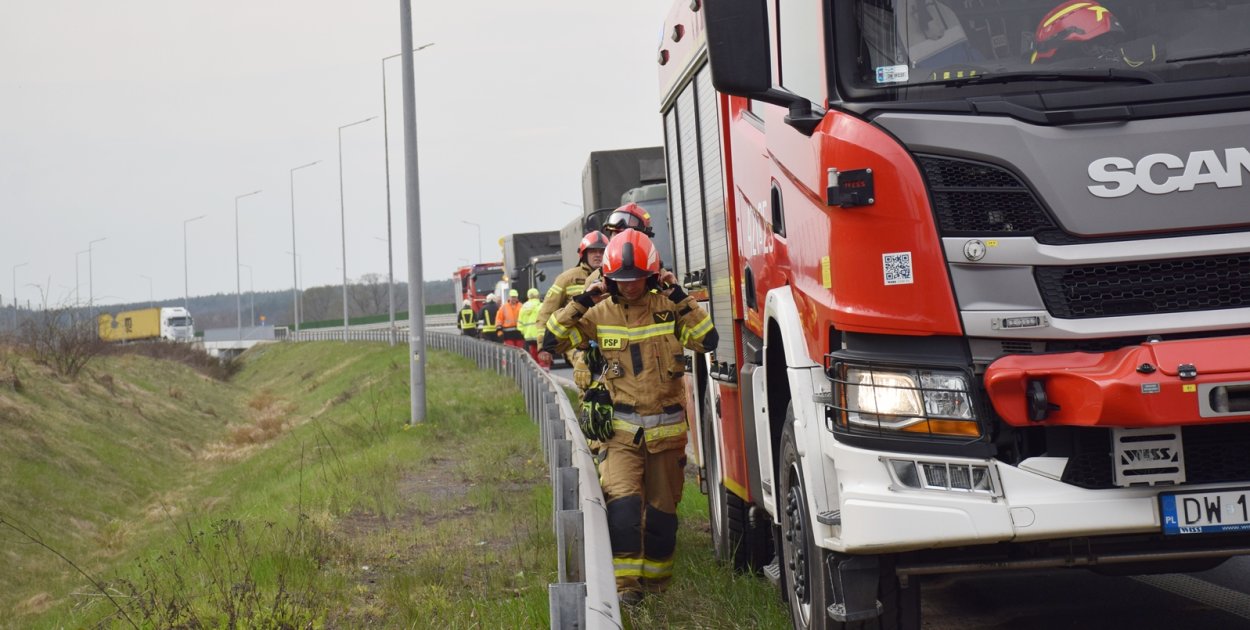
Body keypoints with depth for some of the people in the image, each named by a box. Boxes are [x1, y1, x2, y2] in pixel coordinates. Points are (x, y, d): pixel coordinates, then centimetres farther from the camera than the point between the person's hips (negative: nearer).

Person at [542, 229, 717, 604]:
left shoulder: (668, 308, -2)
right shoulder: (600, 314, 0)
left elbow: (707, 340, -14)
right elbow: (552, 341, -2)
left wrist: (680, 298, -16)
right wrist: (580, 303, -11)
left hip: (667, 429, 1)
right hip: (621, 430, -1)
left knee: (662, 509, 10)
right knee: (623, 502, -19)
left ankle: (656, 580, 26)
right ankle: (625, 582, -12)